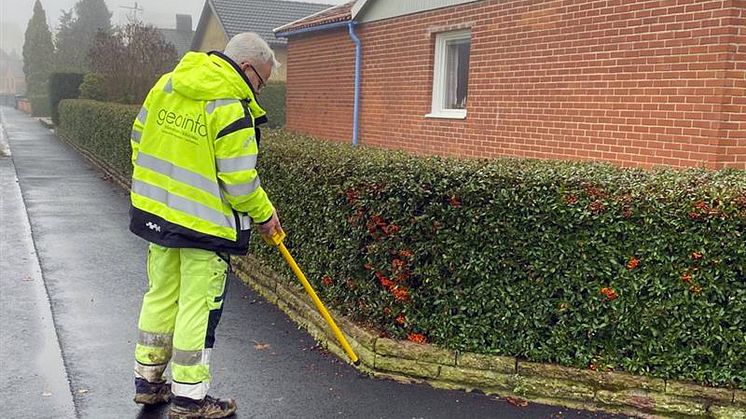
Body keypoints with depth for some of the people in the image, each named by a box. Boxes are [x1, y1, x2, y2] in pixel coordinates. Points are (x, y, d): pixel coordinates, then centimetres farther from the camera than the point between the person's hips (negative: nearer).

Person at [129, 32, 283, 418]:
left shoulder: (166, 84, 4)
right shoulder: (231, 107, -19)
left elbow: (140, 140, 12)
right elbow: (239, 181, -18)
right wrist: (264, 215, -1)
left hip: (156, 212, 8)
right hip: (205, 223, -7)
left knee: (160, 295, 19)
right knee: (198, 307, 4)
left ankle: (148, 380, 31)